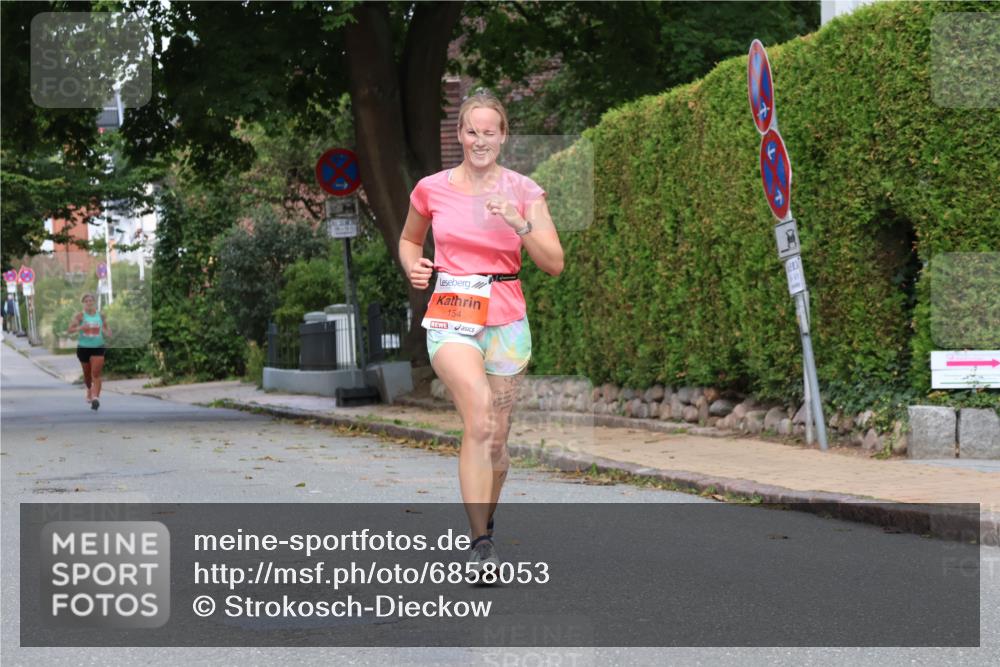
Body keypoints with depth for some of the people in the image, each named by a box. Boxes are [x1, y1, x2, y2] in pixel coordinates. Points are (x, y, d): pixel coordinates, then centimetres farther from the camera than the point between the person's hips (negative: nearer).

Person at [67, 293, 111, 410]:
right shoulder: (80, 316, -3)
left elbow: (107, 330, 17)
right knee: (87, 374, 15)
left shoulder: (101, 316, 4)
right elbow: (69, 330, -11)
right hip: (83, 348, 0)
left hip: (98, 348, 0)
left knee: (96, 374, -14)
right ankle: (89, 391, 43)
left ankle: (96, 397, -22)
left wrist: (107, 333, -8)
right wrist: (80, 328, -30)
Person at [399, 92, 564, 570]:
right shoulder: (431, 189, 3)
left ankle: (484, 524, 35)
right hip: (451, 317, -2)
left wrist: (518, 223, -19)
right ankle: (480, 543, -25)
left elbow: (554, 264, -5)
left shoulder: (524, 191, 1)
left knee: (495, 439, 8)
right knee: (480, 419, -25)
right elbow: (409, 239, 21)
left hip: (506, 320, 2)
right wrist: (413, 267, 0)